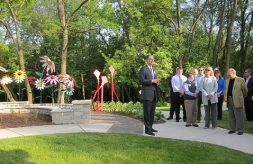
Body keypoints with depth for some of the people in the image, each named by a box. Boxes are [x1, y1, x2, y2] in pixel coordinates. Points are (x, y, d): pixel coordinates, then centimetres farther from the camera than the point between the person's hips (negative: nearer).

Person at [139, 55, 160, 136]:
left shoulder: (153, 70, 21)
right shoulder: (143, 69, -4)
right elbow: (141, 81, -13)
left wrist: (157, 81, 4)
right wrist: (152, 81, -18)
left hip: (154, 93, 8)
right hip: (147, 94, -8)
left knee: (152, 112, 11)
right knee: (147, 112, -5)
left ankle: (150, 127, 19)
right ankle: (147, 129, -2)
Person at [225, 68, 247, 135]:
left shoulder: (241, 80, -7)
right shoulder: (227, 81, 13)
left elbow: (245, 90, 0)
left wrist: (242, 97, 9)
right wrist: (226, 96, 13)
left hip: (237, 101, -6)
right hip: (229, 101, 6)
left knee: (239, 116, -1)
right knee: (231, 116, 11)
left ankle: (240, 130, 7)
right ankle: (232, 129, 20)